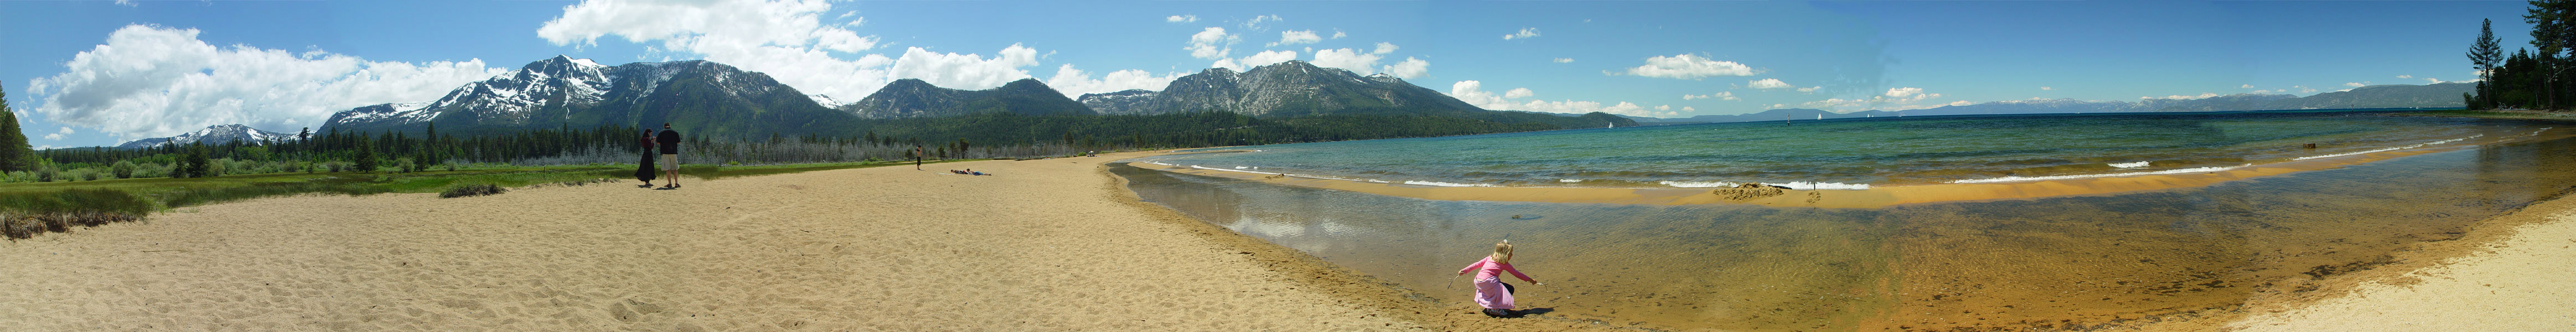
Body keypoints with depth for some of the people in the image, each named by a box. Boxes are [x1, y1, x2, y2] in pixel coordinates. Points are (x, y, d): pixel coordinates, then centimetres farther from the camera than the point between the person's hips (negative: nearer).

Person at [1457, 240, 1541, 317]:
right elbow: (1517, 274, 10)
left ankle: (1489, 307, 30)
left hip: (1478, 282, 8)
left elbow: (1477, 264, 17)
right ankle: (1495, 309, -4)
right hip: (1489, 282, -8)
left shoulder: (1490, 258, 20)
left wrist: (1464, 271, 18)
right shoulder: (1505, 264, 5)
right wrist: (1530, 280, 18)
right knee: (1510, 289, -1)